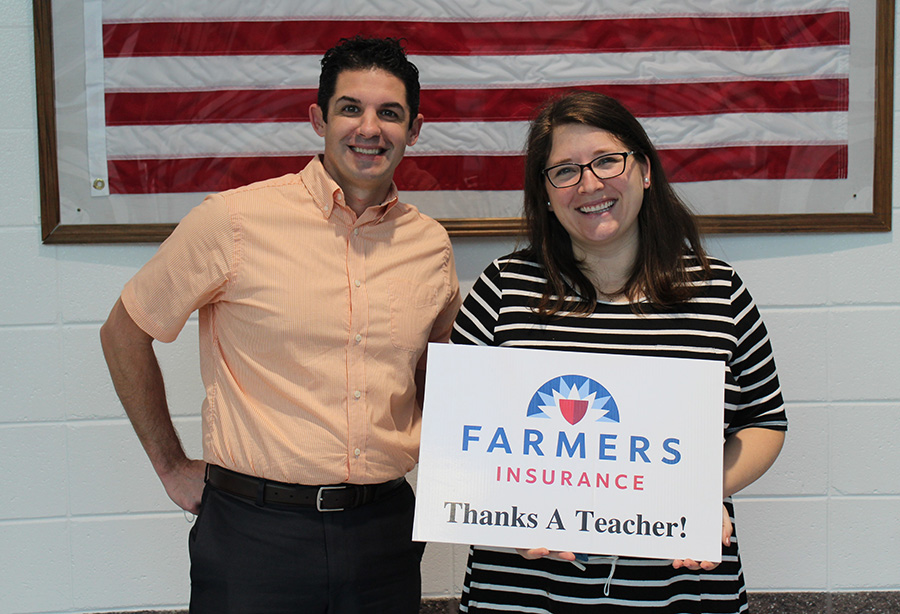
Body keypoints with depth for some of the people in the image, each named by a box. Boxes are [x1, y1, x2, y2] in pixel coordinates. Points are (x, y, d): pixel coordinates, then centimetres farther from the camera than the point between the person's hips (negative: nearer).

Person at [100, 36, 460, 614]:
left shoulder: (431, 244, 4)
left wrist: (439, 457, 9)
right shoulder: (235, 221, -8)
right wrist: (172, 467, 4)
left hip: (386, 530, 4)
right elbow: (125, 332, 2)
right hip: (255, 530, -3)